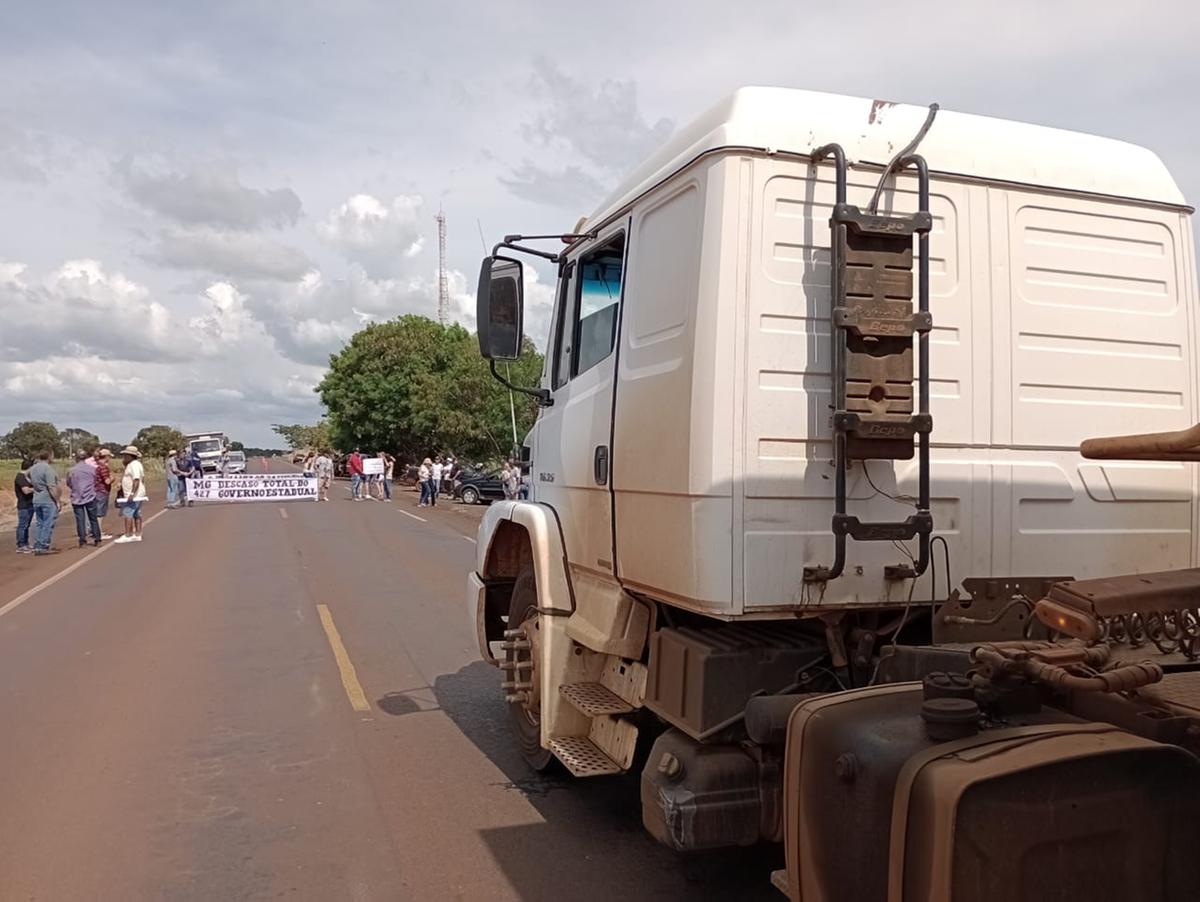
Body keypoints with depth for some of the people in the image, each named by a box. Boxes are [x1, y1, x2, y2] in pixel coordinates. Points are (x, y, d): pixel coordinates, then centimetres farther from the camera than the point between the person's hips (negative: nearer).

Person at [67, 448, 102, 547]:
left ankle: (83, 542, 1)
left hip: (77, 499, -1)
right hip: (90, 497, 1)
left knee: (80, 520, 3)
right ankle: (97, 539, 14)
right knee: (93, 519, 11)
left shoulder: (71, 471, -7)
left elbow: (69, 484, 6)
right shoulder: (91, 469, -5)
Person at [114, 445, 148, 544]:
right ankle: (137, 535, 15)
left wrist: (132, 493, -29)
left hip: (134, 495, -11)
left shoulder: (134, 465, -16)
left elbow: (136, 480, -25)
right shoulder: (131, 464, 18)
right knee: (137, 515, 12)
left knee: (127, 514, -8)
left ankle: (128, 536, -7)